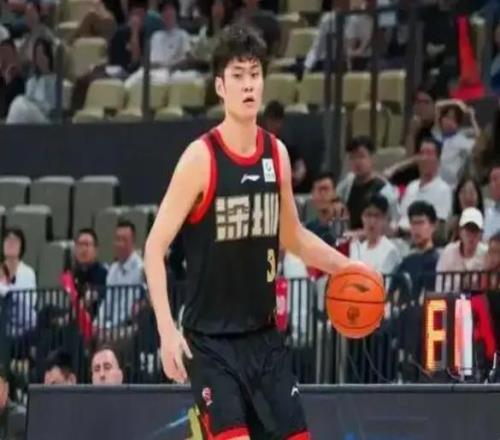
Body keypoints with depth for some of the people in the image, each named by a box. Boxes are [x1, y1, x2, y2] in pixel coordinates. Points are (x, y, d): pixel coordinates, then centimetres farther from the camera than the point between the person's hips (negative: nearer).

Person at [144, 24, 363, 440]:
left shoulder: (277, 154, 5)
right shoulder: (201, 158, -12)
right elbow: (155, 246, -12)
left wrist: (346, 267, 10)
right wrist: (167, 328, -21)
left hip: (264, 335, 6)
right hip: (211, 341, -6)